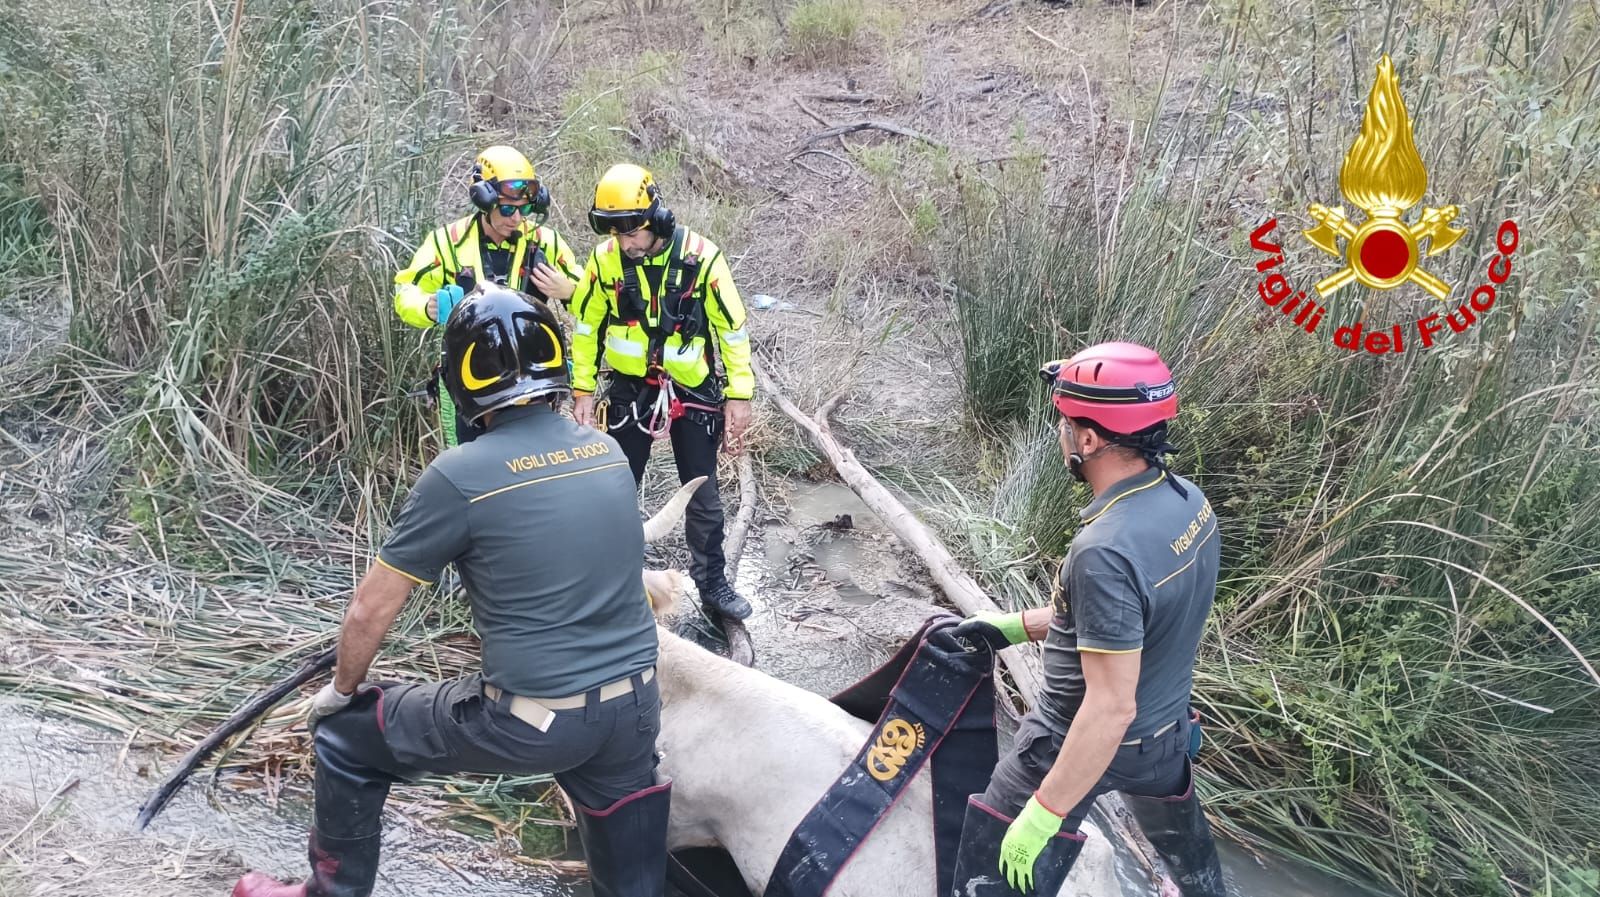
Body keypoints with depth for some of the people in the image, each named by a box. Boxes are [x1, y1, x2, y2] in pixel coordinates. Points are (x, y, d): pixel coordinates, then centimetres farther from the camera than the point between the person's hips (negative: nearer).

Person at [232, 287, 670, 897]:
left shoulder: (459, 476, -11)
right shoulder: (609, 451, 5)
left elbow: (371, 609, -2)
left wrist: (343, 687, 17)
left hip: (530, 722, -5)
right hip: (635, 703, 5)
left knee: (347, 734, 17)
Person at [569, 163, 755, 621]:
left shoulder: (701, 257, -18)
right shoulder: (605, 258, -11)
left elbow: (732, 328, -9)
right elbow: (587, 326, 3)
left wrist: (739, 397, -9)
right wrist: (582, 389, 2)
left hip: (693, 392, -1)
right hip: (630, 390, 2)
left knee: (703, 497, 7)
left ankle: (713, 584, 23)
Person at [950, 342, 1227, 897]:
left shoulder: (1106, 550, -35)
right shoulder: (1188, 500, -8)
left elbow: (1110, 708, -32)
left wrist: (1045, 812, -25)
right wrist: (1014, 627, 11)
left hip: (1083, 742, -8)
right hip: (1168, 729, 8)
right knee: (1182, 840, 35)